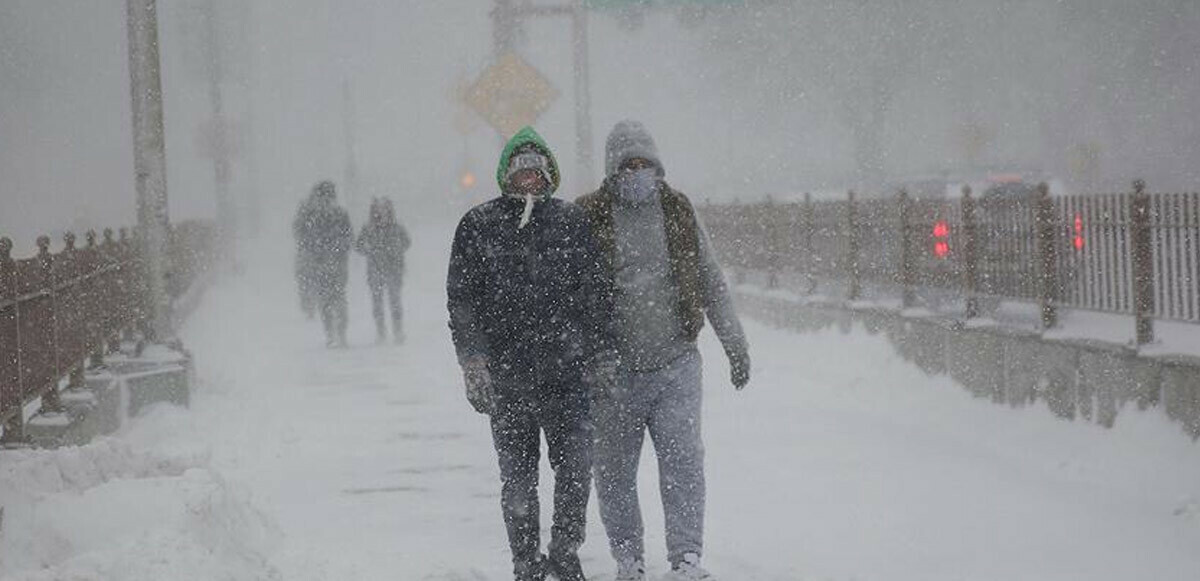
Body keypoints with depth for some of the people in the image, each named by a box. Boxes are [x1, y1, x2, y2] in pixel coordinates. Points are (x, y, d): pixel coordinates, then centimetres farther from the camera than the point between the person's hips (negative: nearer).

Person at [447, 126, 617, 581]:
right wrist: (473, 361, -5)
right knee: (517, 476, 5)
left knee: (576, 465, -7)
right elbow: (461, 297, 3)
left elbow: (595, 291, 11)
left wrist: (602, 352, 6)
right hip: (506, 374, 0)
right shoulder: (478, 226, 4)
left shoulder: (571, 221, 8)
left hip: (567, 372, 0)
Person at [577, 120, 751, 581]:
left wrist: (735, 344, 19)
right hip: (614, 371, -1)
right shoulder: (587, 218, -2)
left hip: (675, 365, 1)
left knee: (682, 458, -11)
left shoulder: (678, 212, 8)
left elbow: (710, 282, 17)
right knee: (614, 471, 5)